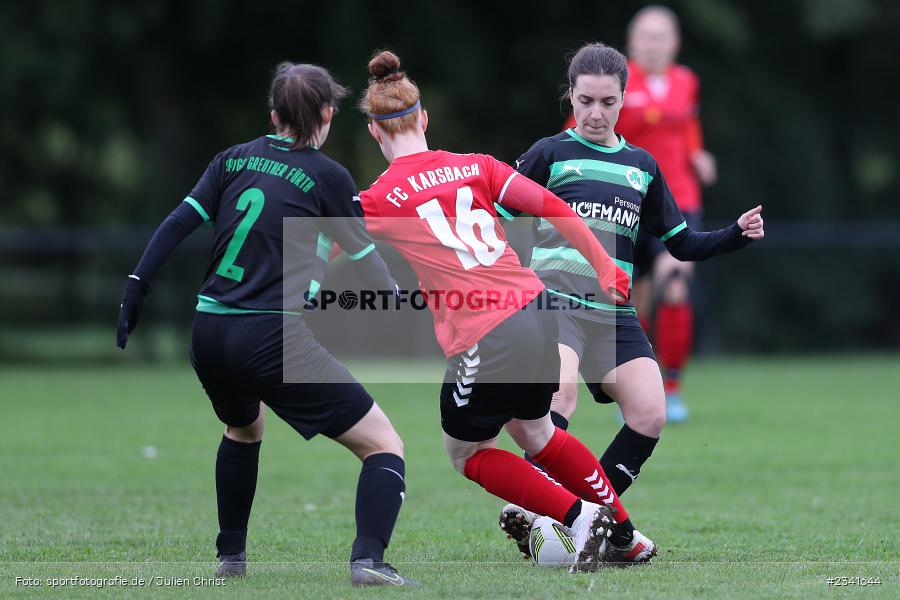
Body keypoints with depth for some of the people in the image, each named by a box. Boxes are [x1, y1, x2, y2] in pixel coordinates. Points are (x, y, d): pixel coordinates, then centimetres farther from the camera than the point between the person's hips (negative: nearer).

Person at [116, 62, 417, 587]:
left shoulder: (235, 160, 12)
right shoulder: (327, 176, -1)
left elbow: (179, 224, 6)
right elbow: (365, 258, 7)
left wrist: (136, 289, 9)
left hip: (209, 334, 6)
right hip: (274, 340, -6)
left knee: (243, 428, 38)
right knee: (384, 445, -2)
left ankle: (231, 555, 39)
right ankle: (368, 558, -24)